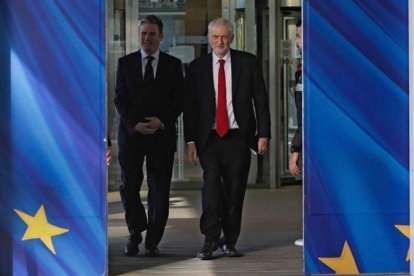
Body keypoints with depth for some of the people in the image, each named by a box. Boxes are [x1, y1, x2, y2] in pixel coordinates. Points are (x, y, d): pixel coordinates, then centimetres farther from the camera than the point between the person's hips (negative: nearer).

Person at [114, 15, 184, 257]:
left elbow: (179, 99, 4)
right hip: (131, 133, 1)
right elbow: (120, 98, 4)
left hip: (162, 134, 0)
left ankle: (153, 242, 7)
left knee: (160, 190, 0)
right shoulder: (125, 63, 9)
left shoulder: (173, 65, 8)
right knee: (129, 186, -1)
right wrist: (134, 124, -10)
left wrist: (161, 121, -11)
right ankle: (135, 233, 17)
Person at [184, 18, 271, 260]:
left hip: (238, 138, 0)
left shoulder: (248, 62, 5)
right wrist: (190, 140, 0)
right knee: (211, 184, -15)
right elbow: (190, 106, 6)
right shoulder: (197, 66, 6)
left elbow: (261, 100, 4)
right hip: (209, 138, 0)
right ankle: (210, 240, -12)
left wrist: (263, 134, -3)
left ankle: (229, 241, 15)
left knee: (235, 191, 3)